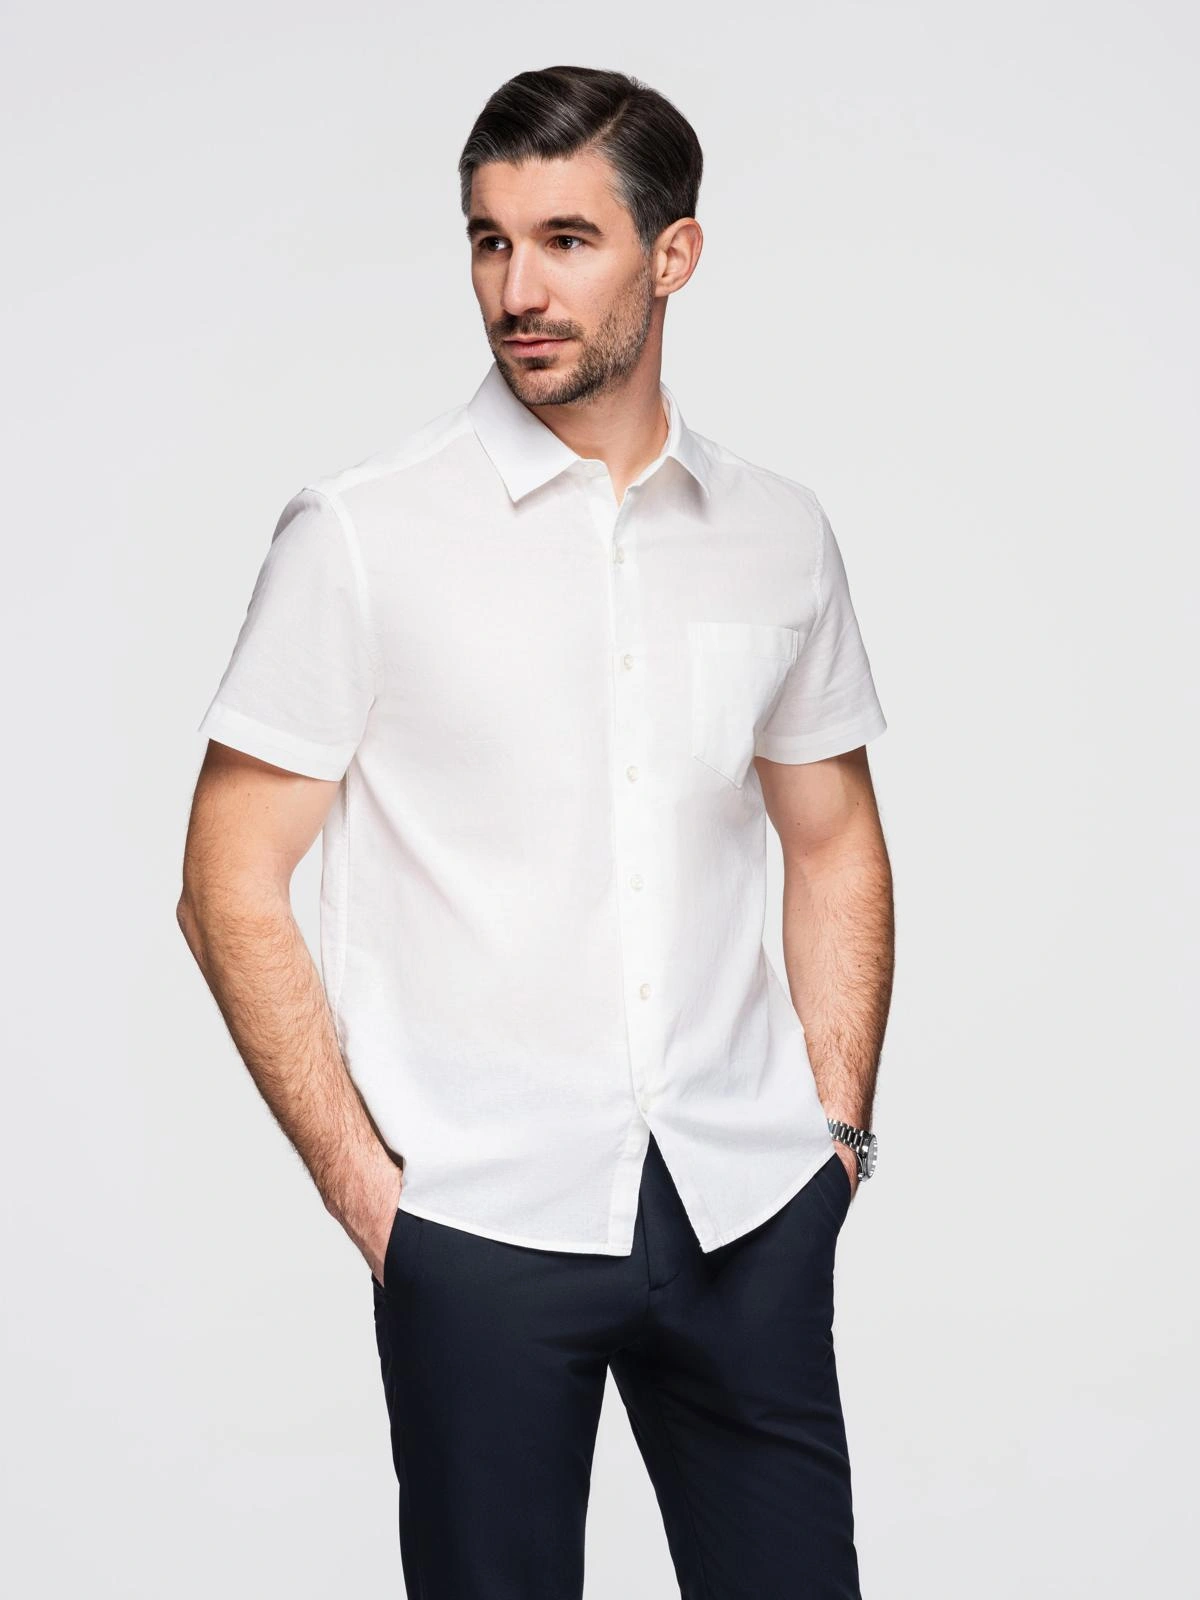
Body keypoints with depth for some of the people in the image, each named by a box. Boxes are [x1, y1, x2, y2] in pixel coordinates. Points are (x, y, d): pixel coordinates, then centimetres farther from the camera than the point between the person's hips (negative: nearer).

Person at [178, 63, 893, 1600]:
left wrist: (838, 1125, 8)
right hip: (483, 1224, -3)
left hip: (752, 1210, 3)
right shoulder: (360, 534, -5)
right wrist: (361, 1182, -8)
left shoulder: (779, 534, 6)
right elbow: (230, 890, -4)